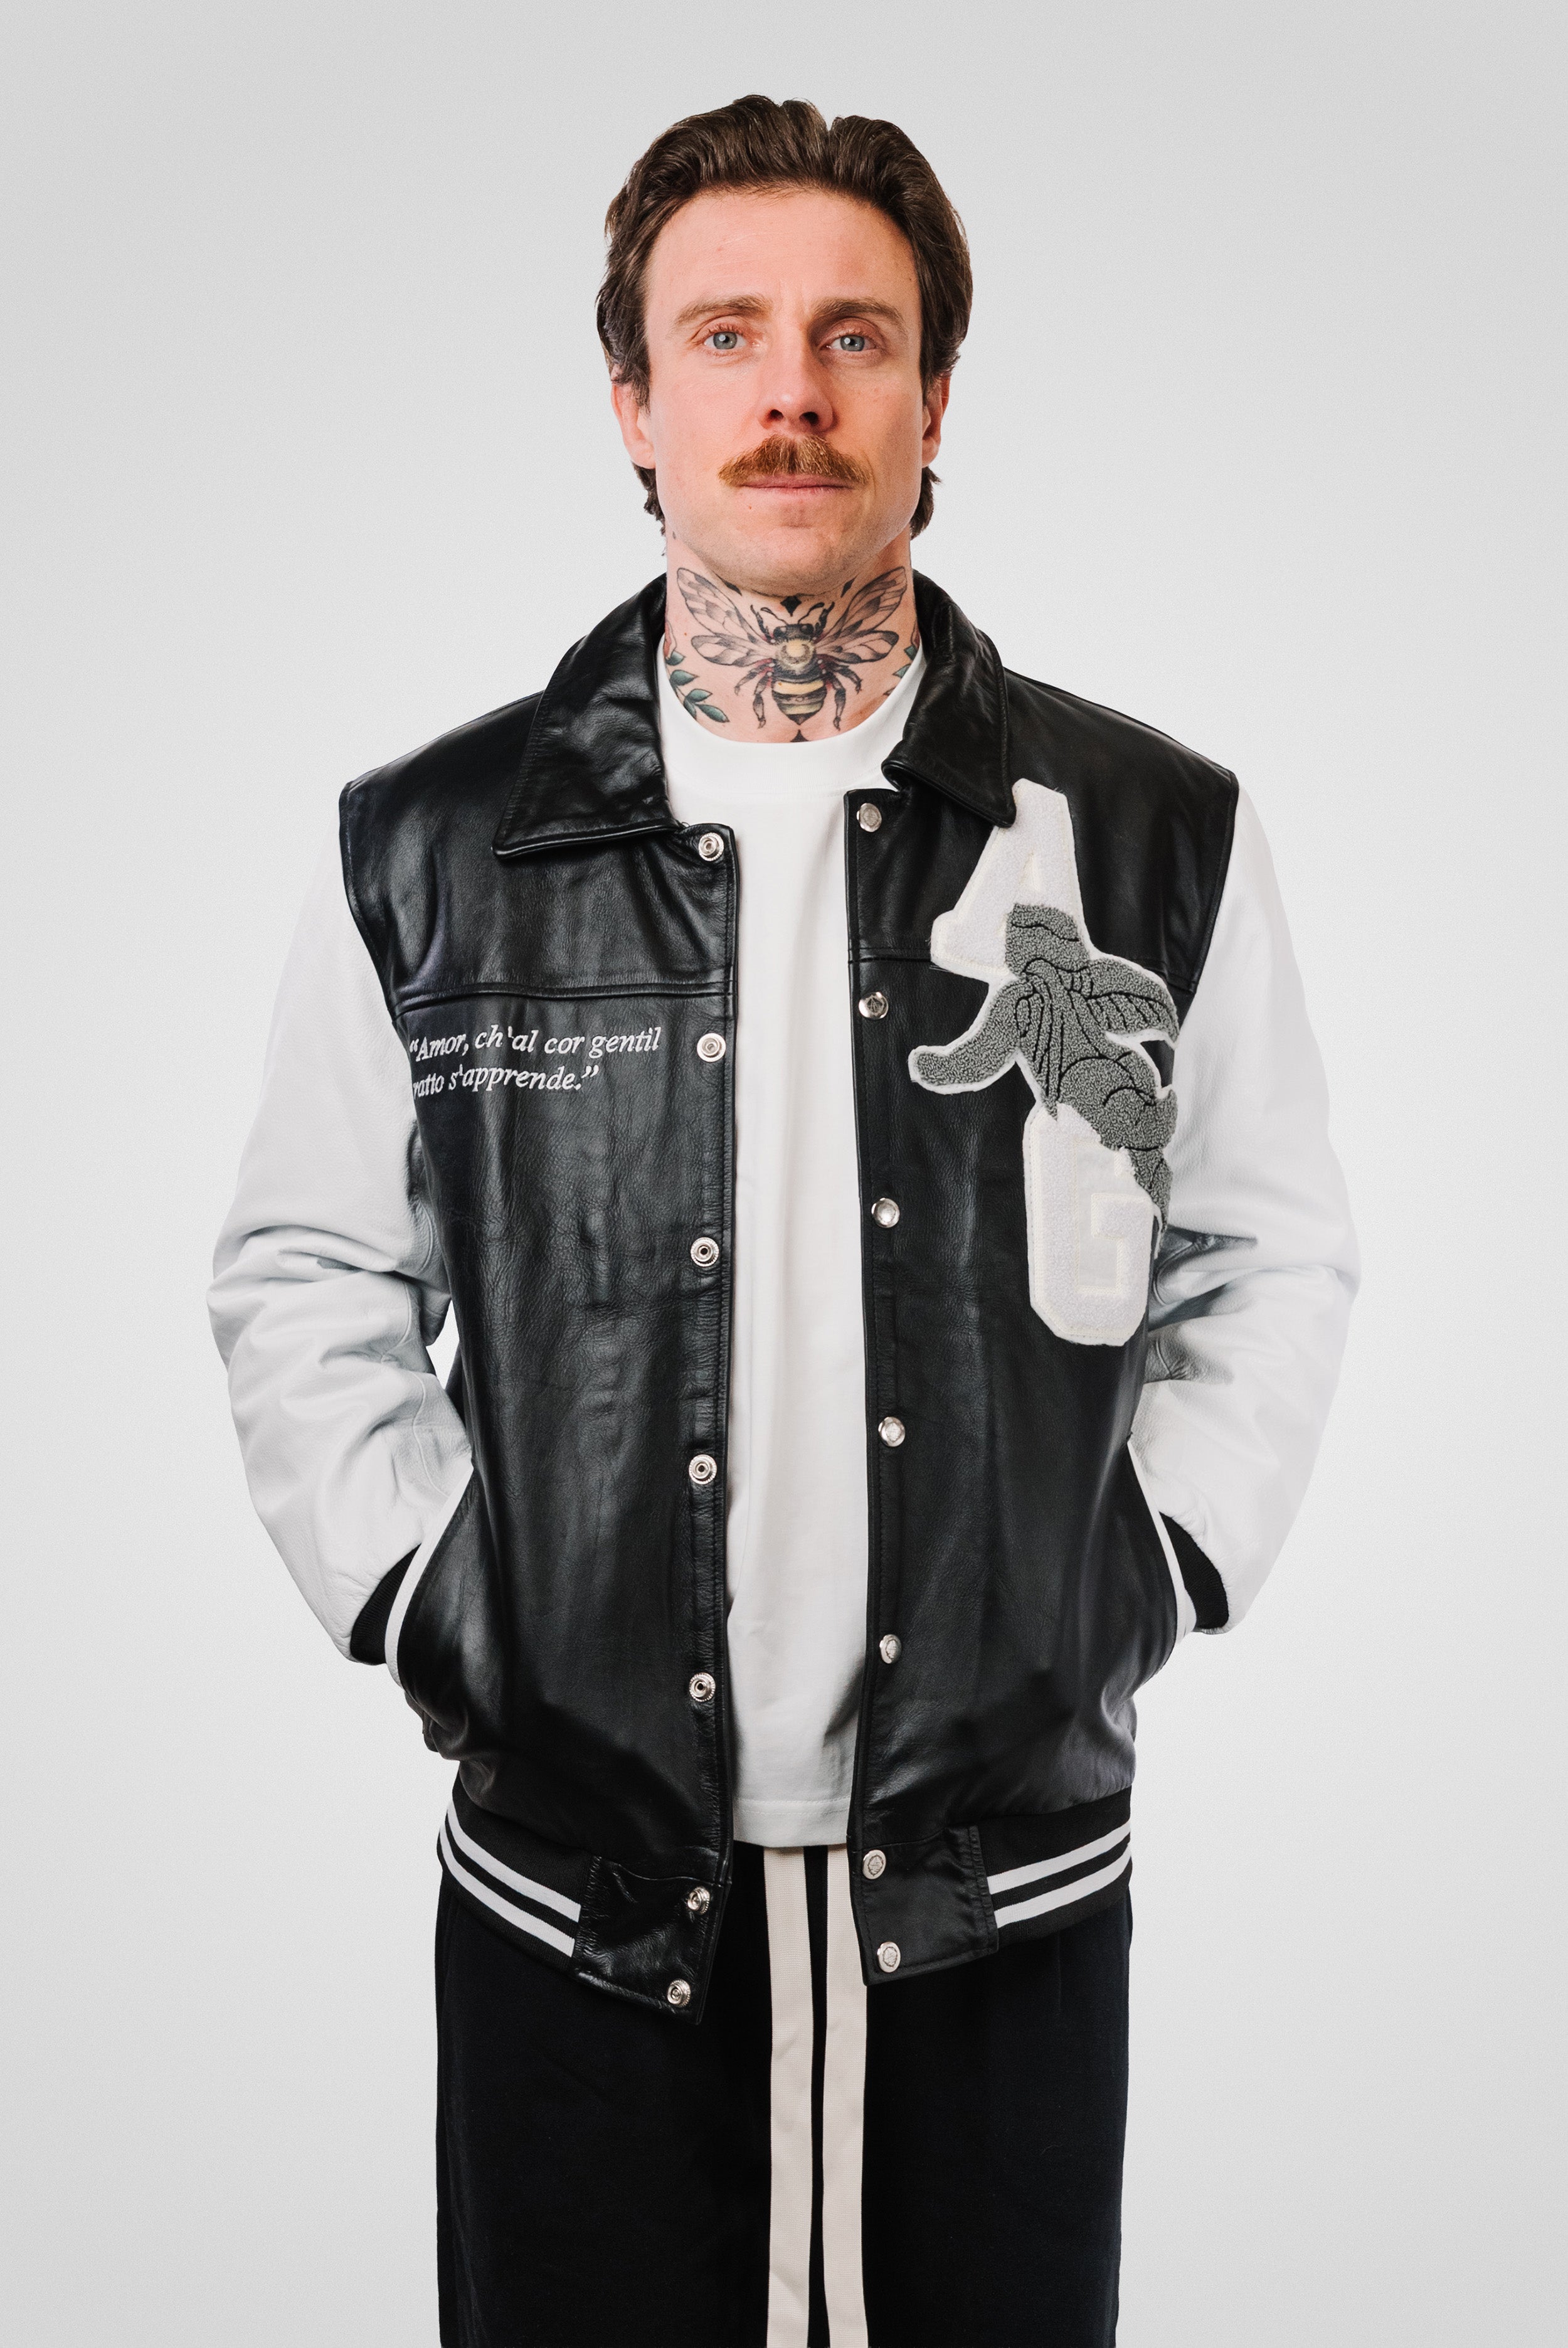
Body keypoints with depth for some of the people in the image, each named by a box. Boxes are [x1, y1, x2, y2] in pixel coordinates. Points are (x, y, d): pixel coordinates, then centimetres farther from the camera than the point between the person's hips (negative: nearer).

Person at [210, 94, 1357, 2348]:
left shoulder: (1155, 836, 0)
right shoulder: (430, 853, -1)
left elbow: (1273, 1257, 10)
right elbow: (305, 1283, 9)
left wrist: (1144, 1581, 1)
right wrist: (424, 1608, 0)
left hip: (1008, 1890, 1)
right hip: (579, 1902, 0)